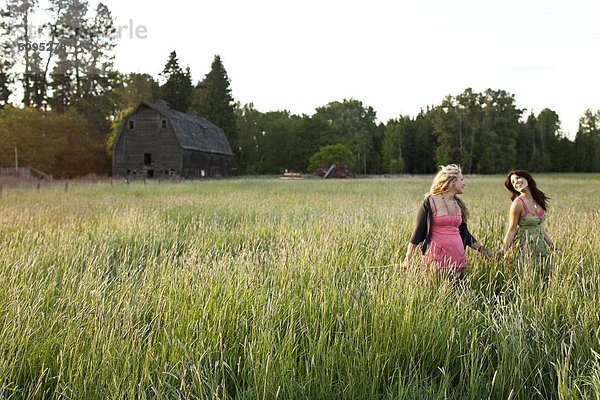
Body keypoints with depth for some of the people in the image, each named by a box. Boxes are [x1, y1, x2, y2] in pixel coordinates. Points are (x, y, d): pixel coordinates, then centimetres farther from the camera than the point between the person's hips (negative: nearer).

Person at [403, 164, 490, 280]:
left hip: (458, 258, 6)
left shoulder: (459, 204, 13)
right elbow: (418, 231, -4)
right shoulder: (430, 202, -5)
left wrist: (482, 249, 15)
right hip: (437, 260, -5)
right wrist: (408, 258, -9)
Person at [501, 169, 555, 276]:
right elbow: (512, 230, -12)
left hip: (540, 245, 6)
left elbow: (539, 225, 13)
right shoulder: (518, 202, -15)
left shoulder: (539, 199, 3)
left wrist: (551, 243, 17)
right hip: (523, 246, -6)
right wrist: (503, 251, -20)